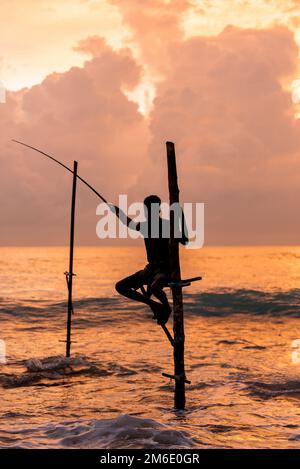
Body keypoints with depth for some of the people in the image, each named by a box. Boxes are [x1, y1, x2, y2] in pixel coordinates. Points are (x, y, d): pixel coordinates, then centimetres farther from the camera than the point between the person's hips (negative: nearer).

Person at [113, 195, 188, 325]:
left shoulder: (168, 226, -9)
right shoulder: (144, 226, 9)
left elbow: (184, 241, -24)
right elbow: (129, 223, 32)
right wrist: (119, 212, 19)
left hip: (166, 269, -7)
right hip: (150, 269, 7)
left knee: (154, 287, -39)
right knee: (120, 287, -3)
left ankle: (166, 308, -3)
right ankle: (155, 305, 7)